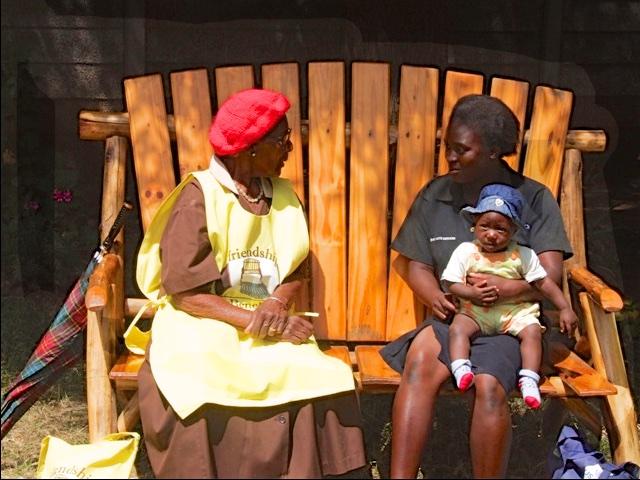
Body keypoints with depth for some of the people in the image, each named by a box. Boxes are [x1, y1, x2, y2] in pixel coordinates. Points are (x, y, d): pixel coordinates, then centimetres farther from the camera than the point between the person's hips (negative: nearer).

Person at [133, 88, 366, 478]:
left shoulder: (284, 196, 8)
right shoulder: (199, 196, -9)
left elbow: (296, 274, 10)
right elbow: (183, 292, -14)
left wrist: (278, 304, -13)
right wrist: (255, 323, -20)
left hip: (270, 326, 4)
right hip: (201, 324, -3)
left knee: (309, 378, -26)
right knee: (198, 390, -33)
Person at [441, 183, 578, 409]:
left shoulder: (523, 255, 0)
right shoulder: (465, 251, -2)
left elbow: (544, 282, 2)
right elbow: (450, 282, -5)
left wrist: (565, 308, -3)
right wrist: (471, 293, -23)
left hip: (515, 310, 1)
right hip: (475, 311, 0)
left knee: (532, 330, -23)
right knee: (457, 328, -27)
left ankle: (528, 379, -23)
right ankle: (461, 370, -34)